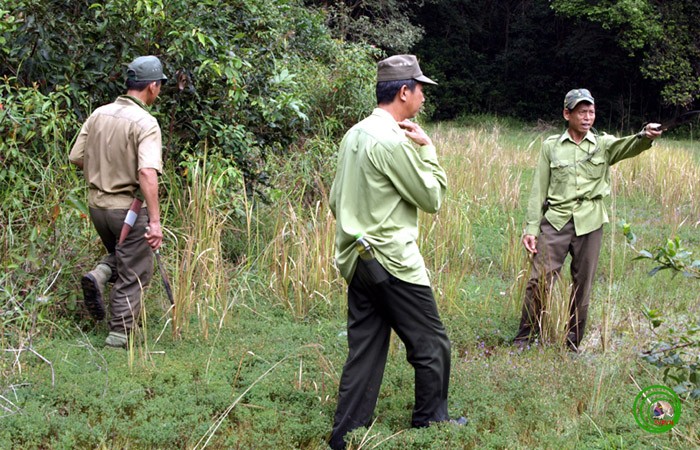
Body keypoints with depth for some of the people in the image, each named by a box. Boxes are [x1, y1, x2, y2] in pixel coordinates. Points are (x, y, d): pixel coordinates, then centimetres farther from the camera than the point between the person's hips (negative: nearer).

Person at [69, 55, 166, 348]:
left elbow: (76, 158, 6)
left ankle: (99, 276, 2)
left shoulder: (99, 114, 1)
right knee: (134, 273, 8)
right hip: (128, 207, -6)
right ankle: (120, 333, 11)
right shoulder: (145, 123, -18)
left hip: (96, 203, 6)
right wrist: (154, 220, -30)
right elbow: (147, 172, -29)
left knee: (118, 254, 29)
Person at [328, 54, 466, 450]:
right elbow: (432, 198, -10)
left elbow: (336, 199, 16)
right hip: (391, 261, -9)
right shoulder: (392, 140, -17)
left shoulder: (355, 135, 11)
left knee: (365, 351, 10)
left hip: (357, 260, 9)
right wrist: (428, 148, -3)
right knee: (432, 345, 6)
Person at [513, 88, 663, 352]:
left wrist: (646, 136, -39)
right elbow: (539, 189, 6)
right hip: (555, 220, -1)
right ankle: (525, 337, 10)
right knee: (539, 280, -5)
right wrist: (531, 227, 0)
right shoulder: (551, 146, 6)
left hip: (589, 223, 1)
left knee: (583, 285, 7)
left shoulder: (603, 145, 6)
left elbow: (627, 146, -16)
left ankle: (573, 343, 20)